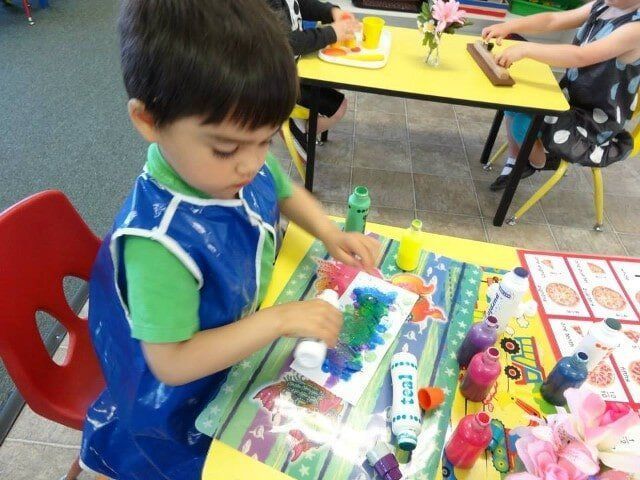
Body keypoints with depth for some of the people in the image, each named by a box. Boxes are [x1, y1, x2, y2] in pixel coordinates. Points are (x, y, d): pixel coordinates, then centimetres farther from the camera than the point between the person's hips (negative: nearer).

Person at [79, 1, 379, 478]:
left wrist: (331, 234, -8)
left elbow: (285, 190, 6)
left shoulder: (244, 163, -18)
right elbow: (172, 362, -30)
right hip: (188, 399, -5)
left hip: (247, 344, 6)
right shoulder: (159, 242, -39)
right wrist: (279, 321, -34)